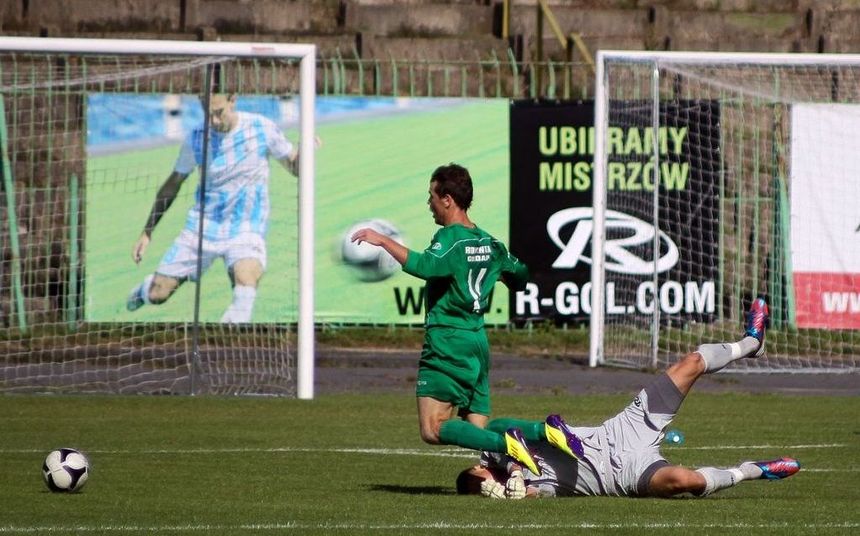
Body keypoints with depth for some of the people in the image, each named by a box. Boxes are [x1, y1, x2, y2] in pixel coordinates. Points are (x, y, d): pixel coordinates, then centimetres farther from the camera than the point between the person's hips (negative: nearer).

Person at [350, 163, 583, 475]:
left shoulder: (451, 239, -12)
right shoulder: (488, 242, 14)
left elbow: (424, 265, -31)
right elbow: (520, 277, 26)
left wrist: (382, 241, -26)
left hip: (447, 344, -8)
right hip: (478, 342, 8)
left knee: (433, 429, -11)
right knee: (479, 430, 11)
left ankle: (506, 443, -26)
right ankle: (545, 430, -8)